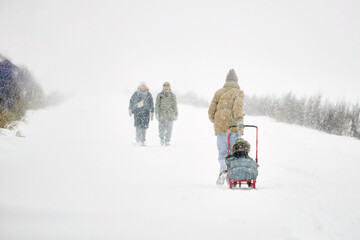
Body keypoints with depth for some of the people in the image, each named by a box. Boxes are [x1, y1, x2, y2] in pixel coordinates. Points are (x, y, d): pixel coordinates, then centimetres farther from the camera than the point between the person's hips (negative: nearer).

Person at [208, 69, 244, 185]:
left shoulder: (219, 92, 12)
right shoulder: (239, 92, 5)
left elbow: (211, 110, 11)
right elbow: (238, 106, -16)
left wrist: (215, 121, 28)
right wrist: (239, 118, -28)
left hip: (220, 127, 1)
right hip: (235, 126, -1)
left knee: (222, 152, 3)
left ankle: (224, 170, -23)